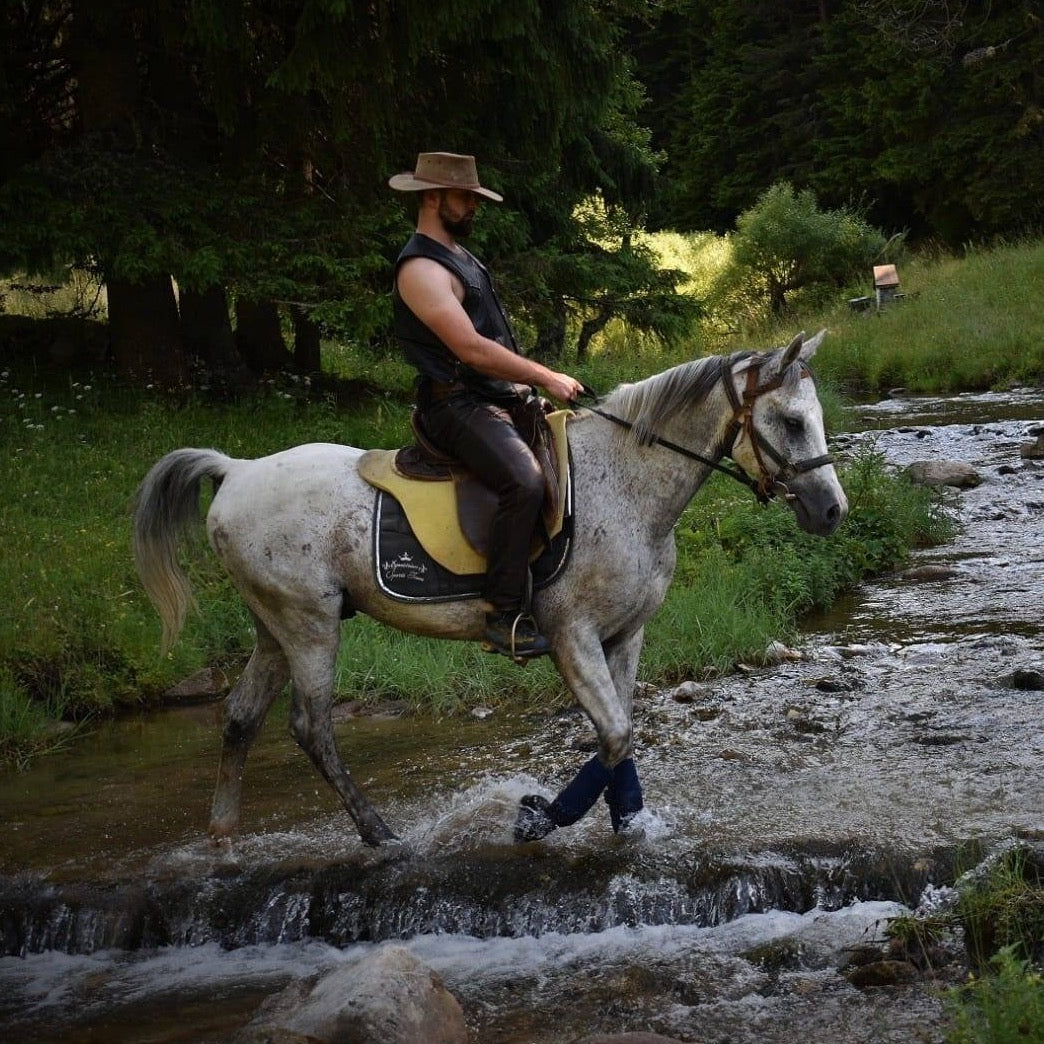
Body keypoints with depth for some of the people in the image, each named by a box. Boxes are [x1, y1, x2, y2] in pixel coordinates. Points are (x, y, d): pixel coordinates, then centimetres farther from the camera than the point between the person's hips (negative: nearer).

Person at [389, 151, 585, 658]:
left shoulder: (459, 257, 20)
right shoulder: (421, 269, -14)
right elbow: (471, 349, -22)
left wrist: (539, 381, 15)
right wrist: (546, 378, -17)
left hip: (499, 397, 11)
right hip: (458, 403, -11)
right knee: (524, 481, -31)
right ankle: (505, 615, -28)